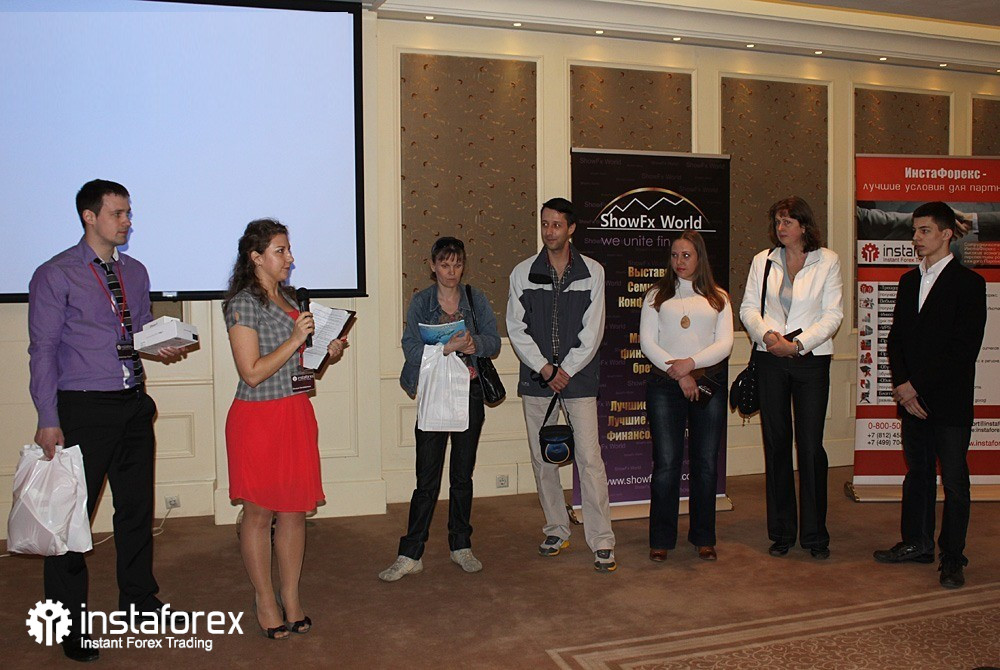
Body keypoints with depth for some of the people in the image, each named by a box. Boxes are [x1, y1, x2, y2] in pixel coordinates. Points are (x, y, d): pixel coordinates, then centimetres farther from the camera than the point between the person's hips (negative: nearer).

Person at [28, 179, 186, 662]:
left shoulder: (135, 272, 12)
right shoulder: (55, 275, -5)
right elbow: (43, 350, -7)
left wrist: (161, 348, -5)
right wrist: (49, 420, -12)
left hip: (133, 406, 6)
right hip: (83, 409, -6)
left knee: (137, 507, 15)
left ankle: (138, 600, 32)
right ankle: (69, 628, 16)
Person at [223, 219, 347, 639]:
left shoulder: (289, 300, 14)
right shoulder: (243, 304, -10)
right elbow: (252, 373, -15)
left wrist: (327, 353, 6)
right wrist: (295, 340, -18)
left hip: (297, 412, 7)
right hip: (259, 418, -7)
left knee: (295, 510, 8)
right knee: (259, 511, 4)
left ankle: (291, 599, 19)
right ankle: (265, 601, 18)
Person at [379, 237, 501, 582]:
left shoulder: (477, 299, 6)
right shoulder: (420, 303, 1)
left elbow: (494, 342, 0)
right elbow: (411, 349, -11)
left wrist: (476, 342, -21)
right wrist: (448, 347, -24)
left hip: (469, 395, 2)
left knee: (463, 475, 11)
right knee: (427, 479, -2)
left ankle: (461, 546, 24)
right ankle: (410, 555, 7)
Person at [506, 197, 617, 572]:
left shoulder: (592, 272, 3)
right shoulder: (523, 273, 6)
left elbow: (592, 331, -1)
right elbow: (516, 328, 2)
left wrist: (565, 371, -8)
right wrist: (545, 369, -8)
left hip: (578, 377, -2)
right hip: (536, 380, 2)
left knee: (589, 457, -6)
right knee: (542, 458, 7)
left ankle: (602, 541, 1)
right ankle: (556, 530, 22)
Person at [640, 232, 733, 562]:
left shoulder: (718, 298, 12)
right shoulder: (657, 295, 10)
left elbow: (725, 344, 2)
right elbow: (647, 341, 1)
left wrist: (691, 363, -12)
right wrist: (678, 373, -9)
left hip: (709, 383, 1)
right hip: (664, 385, -1)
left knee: (706, 463, 4)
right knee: (666, 463, -4)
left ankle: (704, 538, 17)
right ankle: (661, 539, 7)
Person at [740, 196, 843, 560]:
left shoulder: (827, 261, 2)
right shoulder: (763, 260, 9)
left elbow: (832, 315, -3)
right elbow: (748, 307, 6)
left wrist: (797, 344, -13)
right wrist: (767, 334, -13)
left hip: (811, 358, -2)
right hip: (770, 360, 2)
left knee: (811, 445, -3)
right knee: (776, 444, 6)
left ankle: (814, 534, 11)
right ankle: (781, 532, 17)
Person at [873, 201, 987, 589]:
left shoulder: (968, 283, -7)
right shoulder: (909, 281, 13)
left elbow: (964, 348, -13)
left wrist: (918, 385, -14)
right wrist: (902, 385, -3)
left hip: (949, 400, -6)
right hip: (912, 397, 6)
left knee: (954, 480, 3)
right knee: (917, 473, 14)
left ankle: (952, 558, 13)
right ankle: (917, 543, 26)